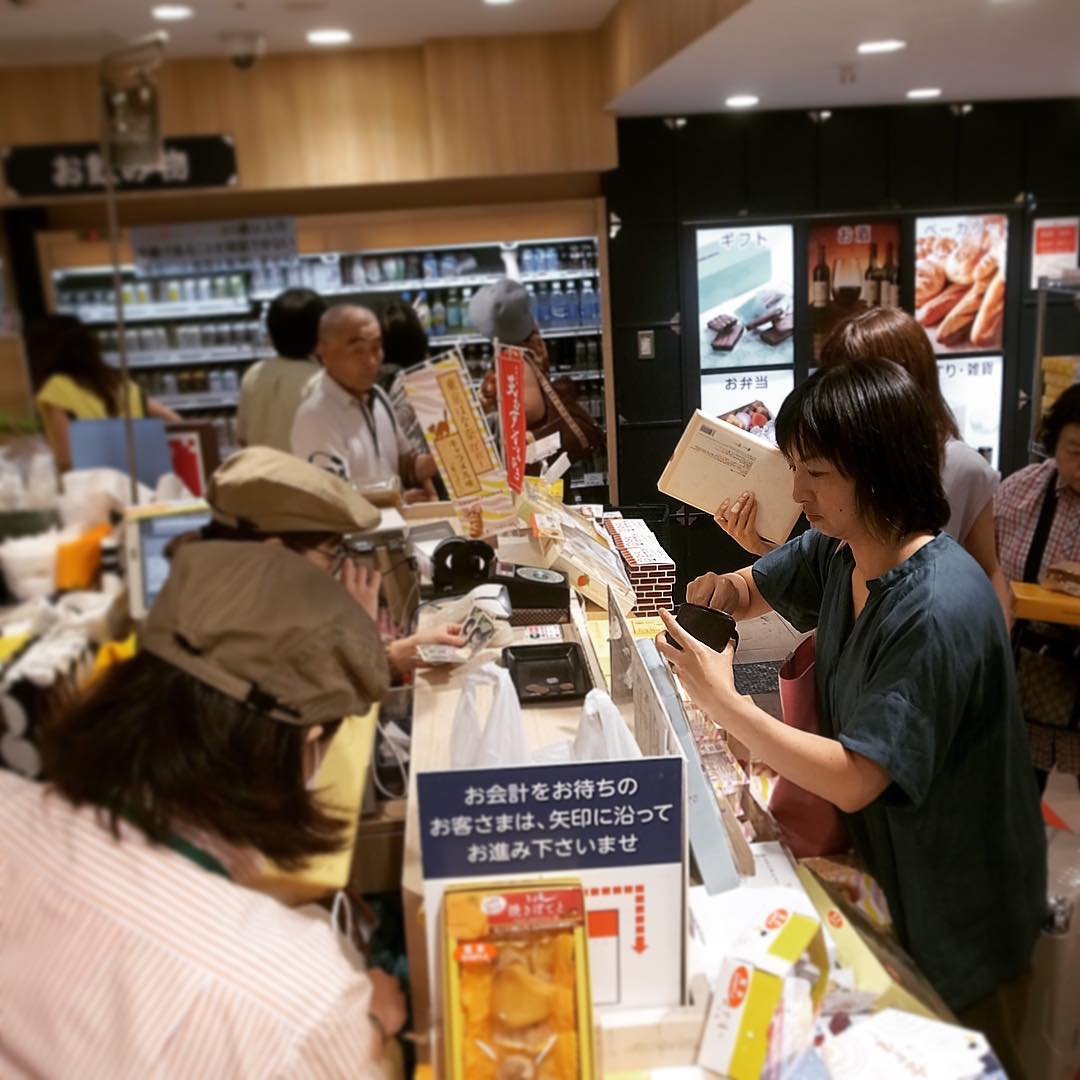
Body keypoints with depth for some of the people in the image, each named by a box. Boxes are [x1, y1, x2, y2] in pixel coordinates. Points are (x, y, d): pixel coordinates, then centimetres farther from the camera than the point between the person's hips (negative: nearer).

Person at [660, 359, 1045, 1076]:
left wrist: (722, 700, -31)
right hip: (880, 858, 7)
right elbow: (755, 589, 9)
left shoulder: (937, 611, -33)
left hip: (953, 904, -7)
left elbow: (855, 780, -33)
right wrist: (723, 593, -14)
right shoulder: (839, 549, -9)